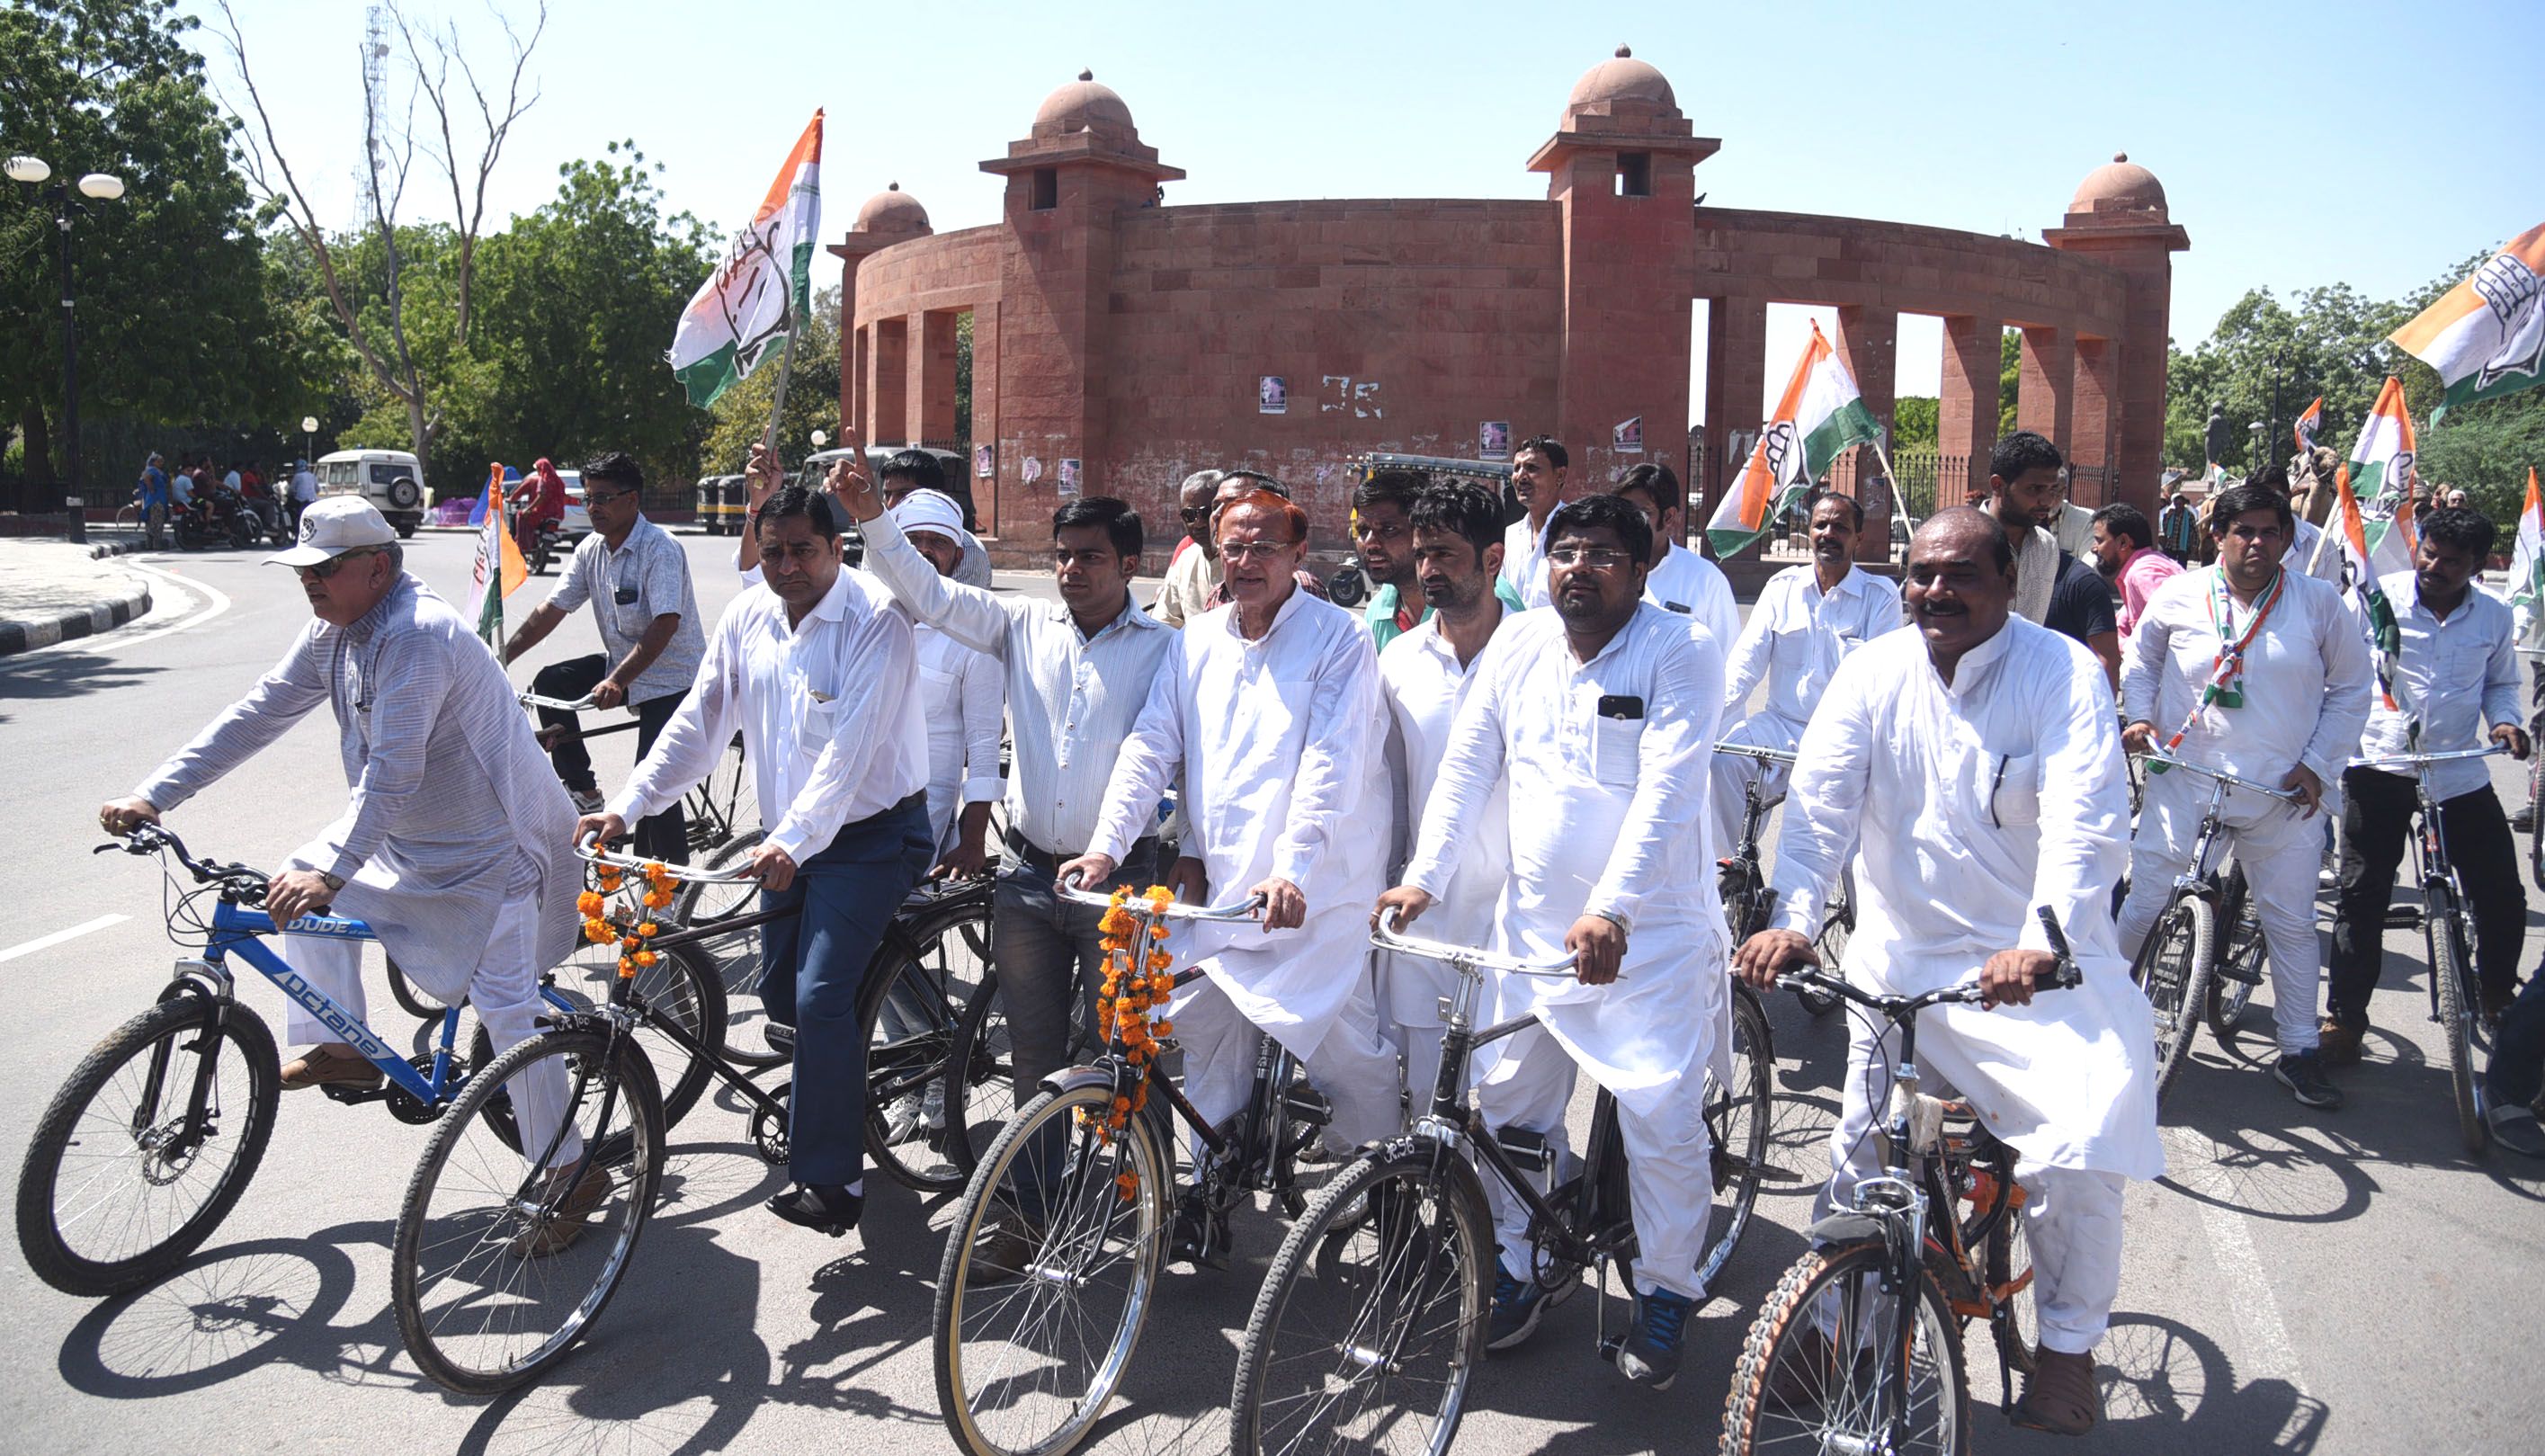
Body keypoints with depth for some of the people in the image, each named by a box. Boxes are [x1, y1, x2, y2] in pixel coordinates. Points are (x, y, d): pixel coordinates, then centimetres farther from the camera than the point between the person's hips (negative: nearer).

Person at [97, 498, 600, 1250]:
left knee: (504, 1005, -13)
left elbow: (393, 771, -34)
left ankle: (572, 1173, -4)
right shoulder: (332, 633, 2)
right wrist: (153, 795, -2)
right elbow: (255, 715, 4)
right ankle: (338, 1048, 24)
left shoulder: (417, 636, -27)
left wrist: (333, 871, -39)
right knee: (301, 879, 10)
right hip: (409, 832, 10)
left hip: (487, 847, -10)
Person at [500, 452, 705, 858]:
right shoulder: (591, 550, 3)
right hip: (623, 665, 8)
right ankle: (582, 791, 2)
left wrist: (616, 682, -40)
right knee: (551, 684, -9)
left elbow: (665, 625, -31)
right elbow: (550, 610, 1)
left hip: (673, 679, -8)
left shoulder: (661, 549, -21)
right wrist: (500, 658, -10)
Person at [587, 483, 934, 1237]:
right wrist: (625, 807, -3)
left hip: (871, 834, -7)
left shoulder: (875, 621, -19)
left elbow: (850, 749, -28)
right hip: (789, 838, 7)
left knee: (820, 996, -16)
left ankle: (832, 1181, -4)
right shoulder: (747, 617, 2)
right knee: (779, 990, 13)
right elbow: (700, 722, 5)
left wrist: (793, 840, -38)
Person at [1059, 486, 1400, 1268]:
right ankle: (1212, 1193, 24)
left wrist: (1293, 868, -28)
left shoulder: (1337, 638, -5)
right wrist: (1107, 845, -8)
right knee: (1208, 1035, 8)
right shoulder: (1195, 641, 12)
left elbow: (1330, 764, -16)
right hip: (1218, 884, 5)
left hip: (1314, 889, -5)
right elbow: (1151, 745, 6)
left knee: (1348, 1052, -3)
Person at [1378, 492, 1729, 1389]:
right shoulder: (1517, 646, 5)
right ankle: (1517, 1269, 30)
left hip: (1650, 935, -4)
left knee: (1663, 1126, -2)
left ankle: (1665, 1295, 20)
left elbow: (1665, 794, -21)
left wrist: (1612, 911, -32)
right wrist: (1423, 878, -5)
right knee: (1508, 1107, 10)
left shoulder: (1680, 656, -10)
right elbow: (1468, 766, 6)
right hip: (1532, 926, 5)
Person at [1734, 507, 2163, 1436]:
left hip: (2038, 966, -2)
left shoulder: (2062, 673, -10)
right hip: (1900, 964, 3)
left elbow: (2085, 825, -21)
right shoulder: (1873, 676, -1)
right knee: (1860, 1157, 6)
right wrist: (1790, 920, -26)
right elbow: (1819, 806, -9)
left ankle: (2067, 1344, 11)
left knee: (2078, 1155, -15)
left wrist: (2040, 943, -38)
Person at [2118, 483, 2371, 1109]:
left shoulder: (2319, 603, 1)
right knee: (2143, 903, -2)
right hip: (2184, 782, -1)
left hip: (2283, 796, 1)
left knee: (2292, 923, 8)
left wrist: (2318, 763, 1)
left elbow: (2351, 687, 9)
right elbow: (2141, 660, 16)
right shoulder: (2178, 597, 0)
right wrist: (2140, 717, 0)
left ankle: (2300, 1052, 20)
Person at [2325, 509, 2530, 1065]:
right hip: (2379, 766, -3)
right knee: (2363, 894, 0)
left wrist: (2504, 719, -1)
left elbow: (2500, 682, 20)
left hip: (2460, 773, 3)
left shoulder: (2493, 616, 5)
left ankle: (2498, 996, 32)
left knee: (2502, 894, 5)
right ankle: (2345, 1015, 9)